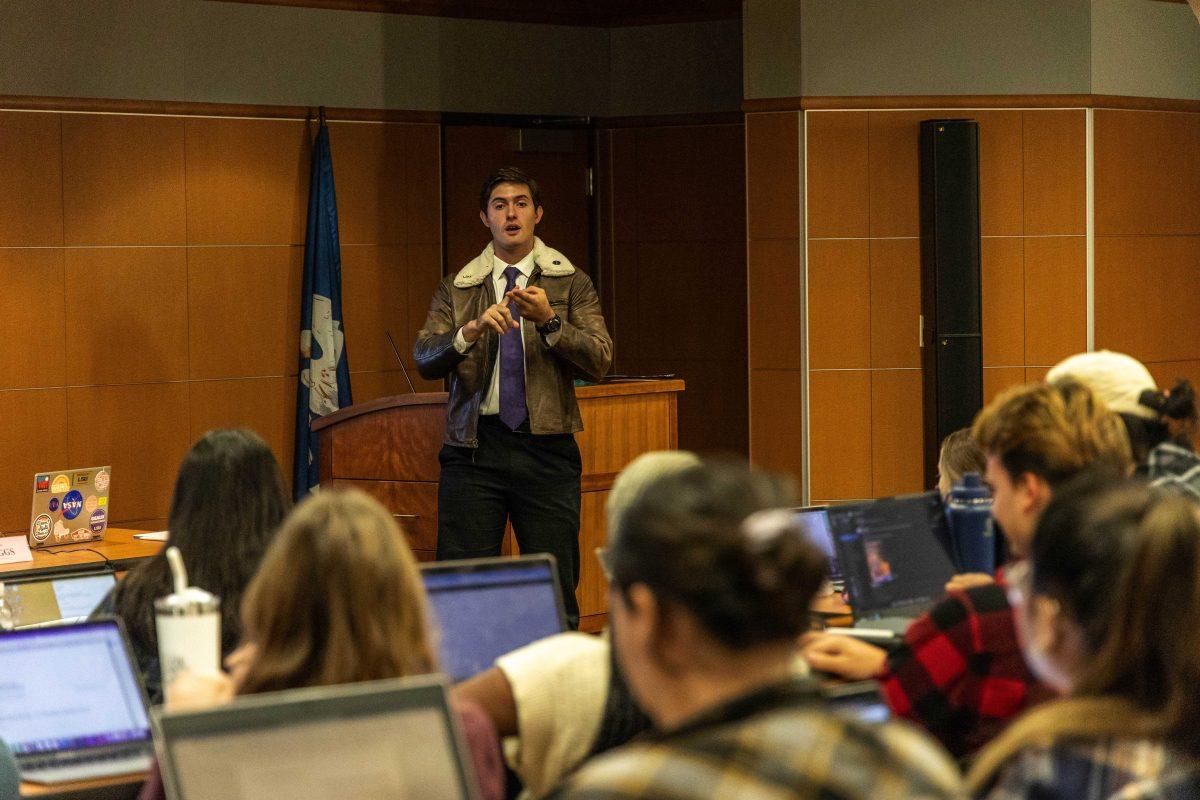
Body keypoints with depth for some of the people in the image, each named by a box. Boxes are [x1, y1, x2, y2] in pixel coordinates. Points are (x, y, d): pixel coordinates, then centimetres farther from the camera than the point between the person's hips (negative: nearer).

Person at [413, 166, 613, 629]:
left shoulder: (570, 284, 10)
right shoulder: (456, 290, 12)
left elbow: (599, 361, -2)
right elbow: (425, 360, -1)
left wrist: (549, 321, -17)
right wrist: (472, 329, -18)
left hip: (545, 447, -1)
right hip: (474, 446, 1)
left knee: (556, 585, -3)